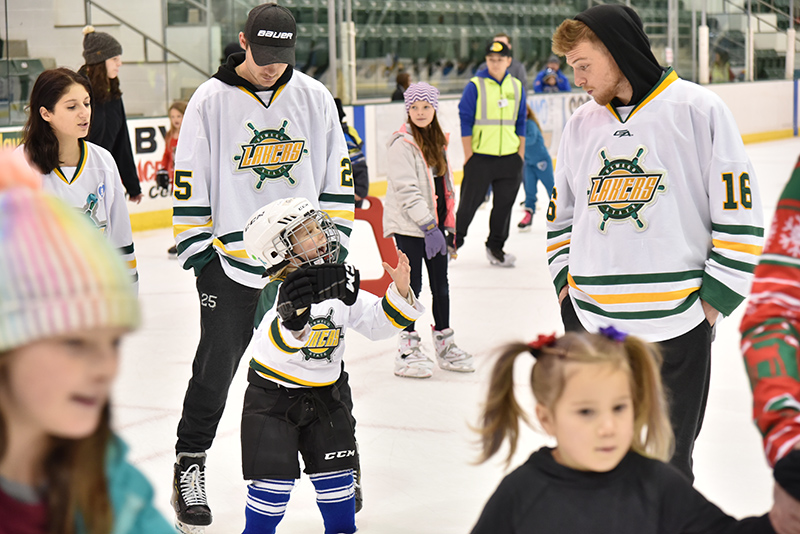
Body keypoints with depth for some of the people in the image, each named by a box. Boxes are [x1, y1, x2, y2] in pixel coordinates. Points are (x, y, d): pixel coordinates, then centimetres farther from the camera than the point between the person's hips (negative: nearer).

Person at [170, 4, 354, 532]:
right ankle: (190, 463, 17)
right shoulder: (211, 101, -6)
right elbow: (189, 179, -2)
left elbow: (338, 170, 9)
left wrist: (335, 239, 6)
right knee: (217, 365, -2)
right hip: (230, 258, -3)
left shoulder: (314, 97, 2)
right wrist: (197, 248, -5)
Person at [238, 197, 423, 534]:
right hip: (272, 394, -5)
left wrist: (399, 294, -13)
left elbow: (377, 321, 4)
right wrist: (292, 320, -63)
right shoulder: (278, 292, -24)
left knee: (336, 473, 9)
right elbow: (275, 342, -41)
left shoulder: (341, 284, -3)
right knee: (274, 479, -6)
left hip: (325, 394, 5)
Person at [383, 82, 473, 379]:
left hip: (434, 224, 7)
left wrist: (448, 225, 15)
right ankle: (408, 349, 6)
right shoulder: (402, 143, -12)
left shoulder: (437, 141, 14)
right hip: (409, 227, -7)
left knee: (441, 284, 12)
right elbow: (406, 190, -18)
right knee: (412, 285, -2)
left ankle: (445, 346, 22)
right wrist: (429, 226, -22)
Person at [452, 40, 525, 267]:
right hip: (480, 157, -4)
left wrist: (521, 154, 10)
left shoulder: (517, 87, 8)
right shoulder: (475, 86, -5)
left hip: (509, 157, 4)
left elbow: (520, 123, 14)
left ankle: (495, 248, 19)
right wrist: (468, 155, -8)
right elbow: (465, 122, -5)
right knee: (469, 203, 2)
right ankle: (453, 242, 20)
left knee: (504, 204, 7)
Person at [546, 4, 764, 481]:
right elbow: (562, 214, 21)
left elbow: (739, 213, -5)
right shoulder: (581, 125, 10)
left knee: (668, 463, 5)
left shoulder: (698, 110, -5)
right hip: (589, 321, 5)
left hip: (677, 325, -4)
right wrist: (565, 281, 9)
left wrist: (714, 298, -7)